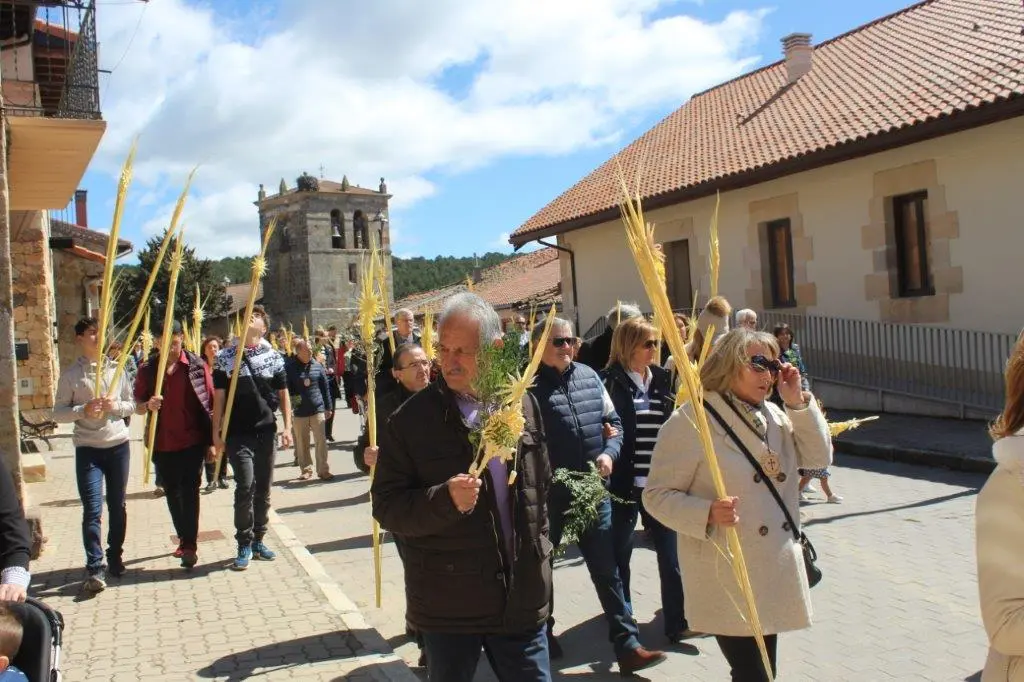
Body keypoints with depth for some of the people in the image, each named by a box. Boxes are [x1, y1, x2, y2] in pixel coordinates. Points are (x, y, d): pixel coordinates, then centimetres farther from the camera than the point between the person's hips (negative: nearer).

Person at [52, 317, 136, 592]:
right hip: (88, 449, -3)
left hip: (118, 445, 3)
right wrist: (84, 410, -20)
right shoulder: (71, 374, -2)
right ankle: (95, 568, -3)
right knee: (92, 509, -8)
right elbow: (58, 413, -3)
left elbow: (132, 404, 8)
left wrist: (116, 406, -13)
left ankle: (115, 556, 29)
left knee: (118, 505, 13)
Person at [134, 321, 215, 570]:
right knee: (172, 493, 14)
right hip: (162, 443, 4)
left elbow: (210, 404, -4)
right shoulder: (147, 370, 3)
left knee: (189, 491, -5)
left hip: (193, 440, -4)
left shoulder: (197, 366, -5)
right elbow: (138, 407, 7)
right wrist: (148, 405, -17)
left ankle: (190, 545, 0)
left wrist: (212, 441, -6)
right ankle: (184, 539, 30)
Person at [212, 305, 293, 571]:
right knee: (245, 486, -11)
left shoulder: (274, 357, 5)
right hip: (238, 434, -2)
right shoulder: (226, 357, 1)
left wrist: (288, 427, 1)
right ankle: (244, 544, 3)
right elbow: (219, 397, 2)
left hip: (266, 431, 2)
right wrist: (216, 432, -2)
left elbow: (283, 394, 9)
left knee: (263, 488, 9)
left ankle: (258, 539, 22)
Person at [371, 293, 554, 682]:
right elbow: (386, 506, -9)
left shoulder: (523, 405, 2)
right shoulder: (411, 419, -11)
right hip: (447, 607, -3)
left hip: (521, 600, 3)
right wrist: (444, 500, -26)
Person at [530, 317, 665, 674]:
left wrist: (609, 452, -2)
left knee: (607, 569, 6)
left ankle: (627, 646, 12)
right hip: (547, 494, -4)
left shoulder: (588, 376, 7)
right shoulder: (529, 386, -10)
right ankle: (542, 632, 37)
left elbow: (613, 421, 14)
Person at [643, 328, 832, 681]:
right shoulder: (691, 421, -14)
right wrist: (707, 514, -30)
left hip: (775, 571, 7)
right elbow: (657, 495, -14)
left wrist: (798, 401, -4)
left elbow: (819, 457, 5)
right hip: (726, 577, -7)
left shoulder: (776, 415, 10)